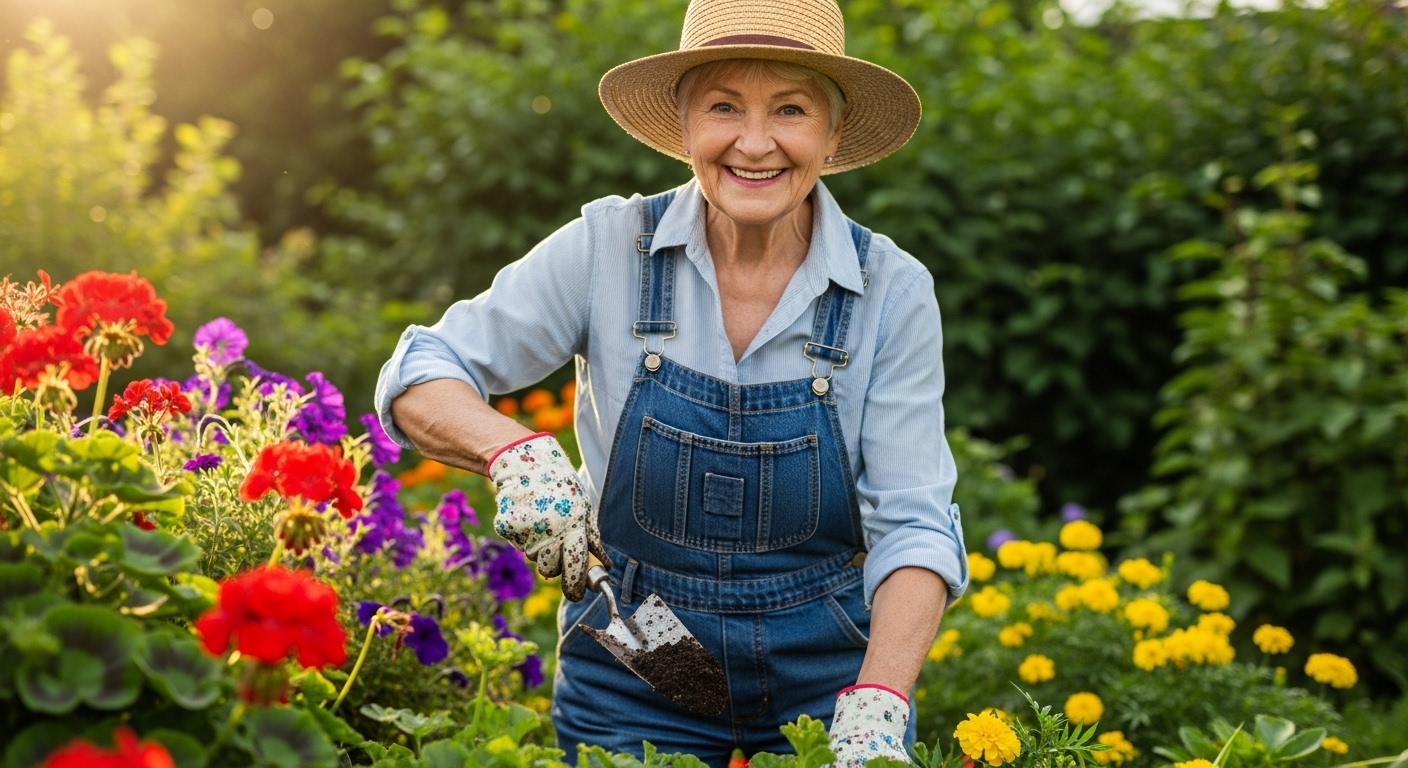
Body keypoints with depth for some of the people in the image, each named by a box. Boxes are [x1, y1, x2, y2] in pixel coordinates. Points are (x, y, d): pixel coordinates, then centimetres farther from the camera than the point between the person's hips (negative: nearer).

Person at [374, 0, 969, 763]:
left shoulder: (893, 291, -10)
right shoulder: (610, 246, -10)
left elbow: (912, 524, -13)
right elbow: (420, 377, -9)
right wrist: (518, 453, -29)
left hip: (825, 677, 0)